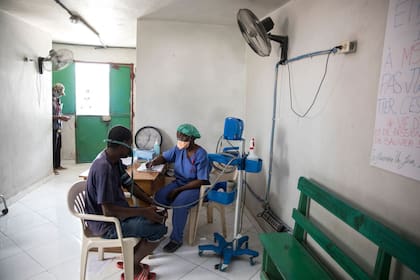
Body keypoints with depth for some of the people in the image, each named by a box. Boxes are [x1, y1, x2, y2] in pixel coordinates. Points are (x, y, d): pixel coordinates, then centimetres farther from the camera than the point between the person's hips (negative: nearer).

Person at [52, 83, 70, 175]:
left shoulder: (58, 100, 13)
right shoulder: (51, 101, -15)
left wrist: (63, 117, 3)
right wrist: (60, 117, -21)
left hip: (58, 127, 8)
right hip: (53, 127, -8)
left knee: (58, 147, 13)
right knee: (53, 147, -4)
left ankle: (58, 165, 23)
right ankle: (53, 167, 4)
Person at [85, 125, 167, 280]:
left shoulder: (114, 159, -1)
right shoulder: (103, 168, -30)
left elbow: (130, 184, 8)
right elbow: (108, 211, -31)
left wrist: (153, 203, -1)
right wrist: (143, 212, -24)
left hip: (116, 210, 10)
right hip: (105, 223, -9)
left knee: (158, 216, 10)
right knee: (159, 230, -15)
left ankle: (130, 259, 19)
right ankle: (132, 268, 7)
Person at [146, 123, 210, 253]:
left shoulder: (201, 154, -21)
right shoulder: (179, 148, -4)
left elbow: (201, 181, -22)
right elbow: (164, 157, 11)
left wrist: (178, 190, -23)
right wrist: (154, 162, -13)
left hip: (196, 187, -6)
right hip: (179, 182, 6)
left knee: (178, 203, -31)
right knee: (158, 197, -18)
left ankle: (176, 239, -12)